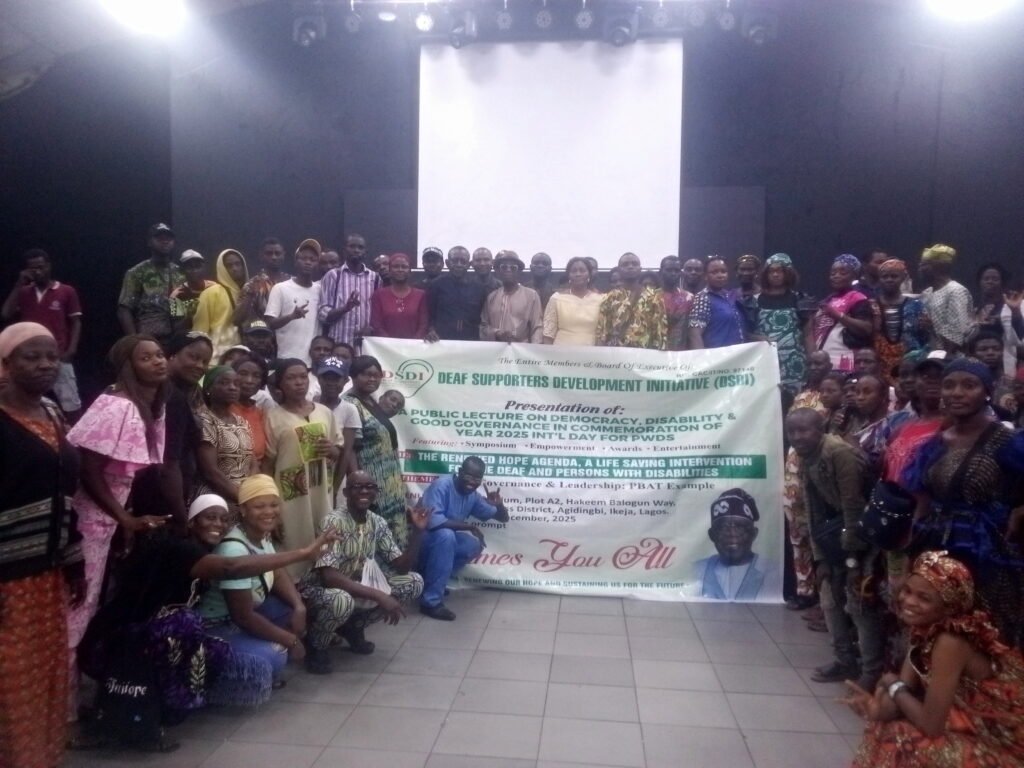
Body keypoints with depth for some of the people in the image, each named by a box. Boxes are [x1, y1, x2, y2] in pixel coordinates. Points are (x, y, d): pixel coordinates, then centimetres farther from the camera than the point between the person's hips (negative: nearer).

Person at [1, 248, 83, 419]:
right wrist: (18, 285, -2)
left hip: (59, 358, -4)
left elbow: (76, 323, 1)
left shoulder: (66, 291, 0)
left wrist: (71, 351, -10)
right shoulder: (23, 292, 11)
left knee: (70, 403, -2)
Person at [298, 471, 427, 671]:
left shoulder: (378, 523, -4)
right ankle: (316, 646, -6)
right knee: (342, 600, -41)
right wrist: (378, 596, -39)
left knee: (414, 582, -7)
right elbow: (329, 576, -34)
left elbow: (402, 567, -5)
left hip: (357, 587, 6)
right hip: (321, 589, -6)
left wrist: (417, 532, -20)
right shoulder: (333, 522, -24)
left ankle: (354, 626, 9)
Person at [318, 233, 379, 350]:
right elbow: (323, 314, -1)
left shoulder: (375, 278, 10)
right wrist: (346, 308, -18)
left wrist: (372, 326, -6)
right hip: (339, 344, -2)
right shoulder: (333, 275, 4)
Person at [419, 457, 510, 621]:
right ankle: (431, 602, -27)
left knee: (474, 545, -5)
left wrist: (499, 505, -18)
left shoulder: (473, 496, -1)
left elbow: (503, 518, 6)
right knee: (445, 535, -33)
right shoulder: (442, 485, -23)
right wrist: (469, 526, -28)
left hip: (442, 540, 8)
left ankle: (428, 581, 3)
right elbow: (433, 521, -36)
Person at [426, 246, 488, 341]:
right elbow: (429, 313, 7)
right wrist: (431, 330, -8)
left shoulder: (479, 287, 7)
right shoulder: (437, 284, 3)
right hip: (442, 341, -1)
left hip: (471, 342, 2)